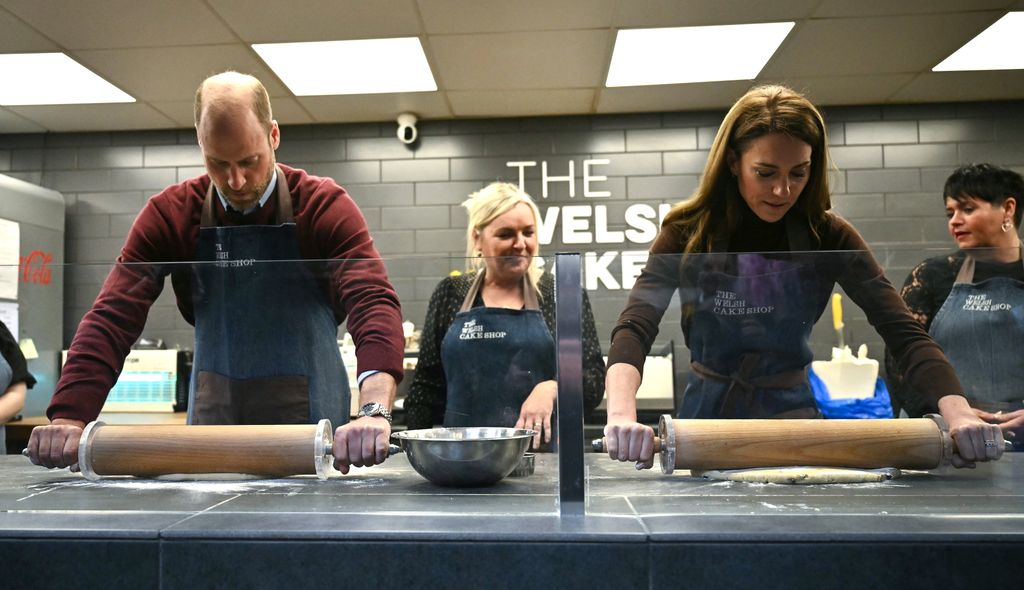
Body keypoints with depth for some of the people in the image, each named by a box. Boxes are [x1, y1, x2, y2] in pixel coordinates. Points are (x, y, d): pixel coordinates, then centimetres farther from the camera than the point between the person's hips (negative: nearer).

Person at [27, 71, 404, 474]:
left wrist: (374, 412, -43)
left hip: (312, 425, -2)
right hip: (211, 420, 3)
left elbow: (374, 303, -27)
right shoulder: (169, 214, -5)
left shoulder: (325, 206, -13)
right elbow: (113, 319, -9)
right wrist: (70, 418, -24)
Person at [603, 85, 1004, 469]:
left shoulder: (827, 237, -7)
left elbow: (903, 332, -13)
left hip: (790, 413, 1)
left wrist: (958, 413, -32)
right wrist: (622, 414, -43)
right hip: (708, 413, 0)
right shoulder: (689, 233, -12)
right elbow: (634, 328, -24)